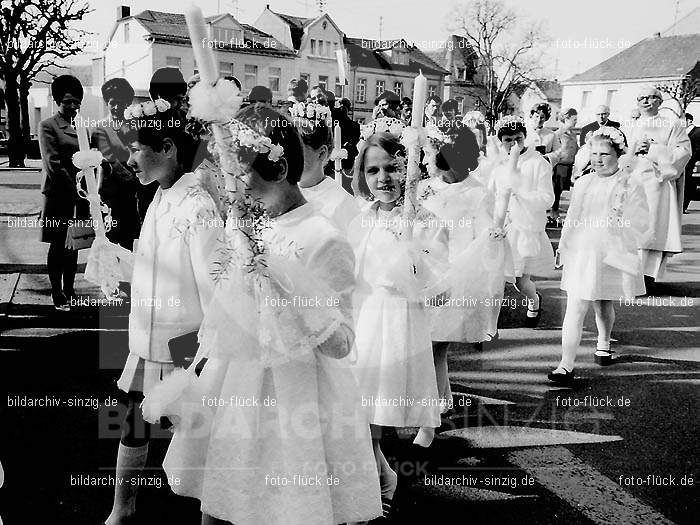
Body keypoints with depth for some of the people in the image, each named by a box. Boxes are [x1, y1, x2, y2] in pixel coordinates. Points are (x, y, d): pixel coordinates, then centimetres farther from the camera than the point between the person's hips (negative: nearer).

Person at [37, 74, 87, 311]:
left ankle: (69, 290, 20)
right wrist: (74, 190, -14)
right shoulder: (48, 126, -4)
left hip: (79, 194, 5)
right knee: (58, 246, 2)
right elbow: (52, 164, -11)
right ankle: (57, 294, 10)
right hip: (58, 195, -5)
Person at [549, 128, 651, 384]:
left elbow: (641, 222, -7)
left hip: (612, 257, -2)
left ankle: (603, 343, 47)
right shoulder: (583, 183, 8)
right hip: (581, 254, 2)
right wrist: (564, 245, 12)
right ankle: (566, 366, -7)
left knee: (604, 306, 17)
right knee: (575, 309, -6)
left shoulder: (630, 184, -6)